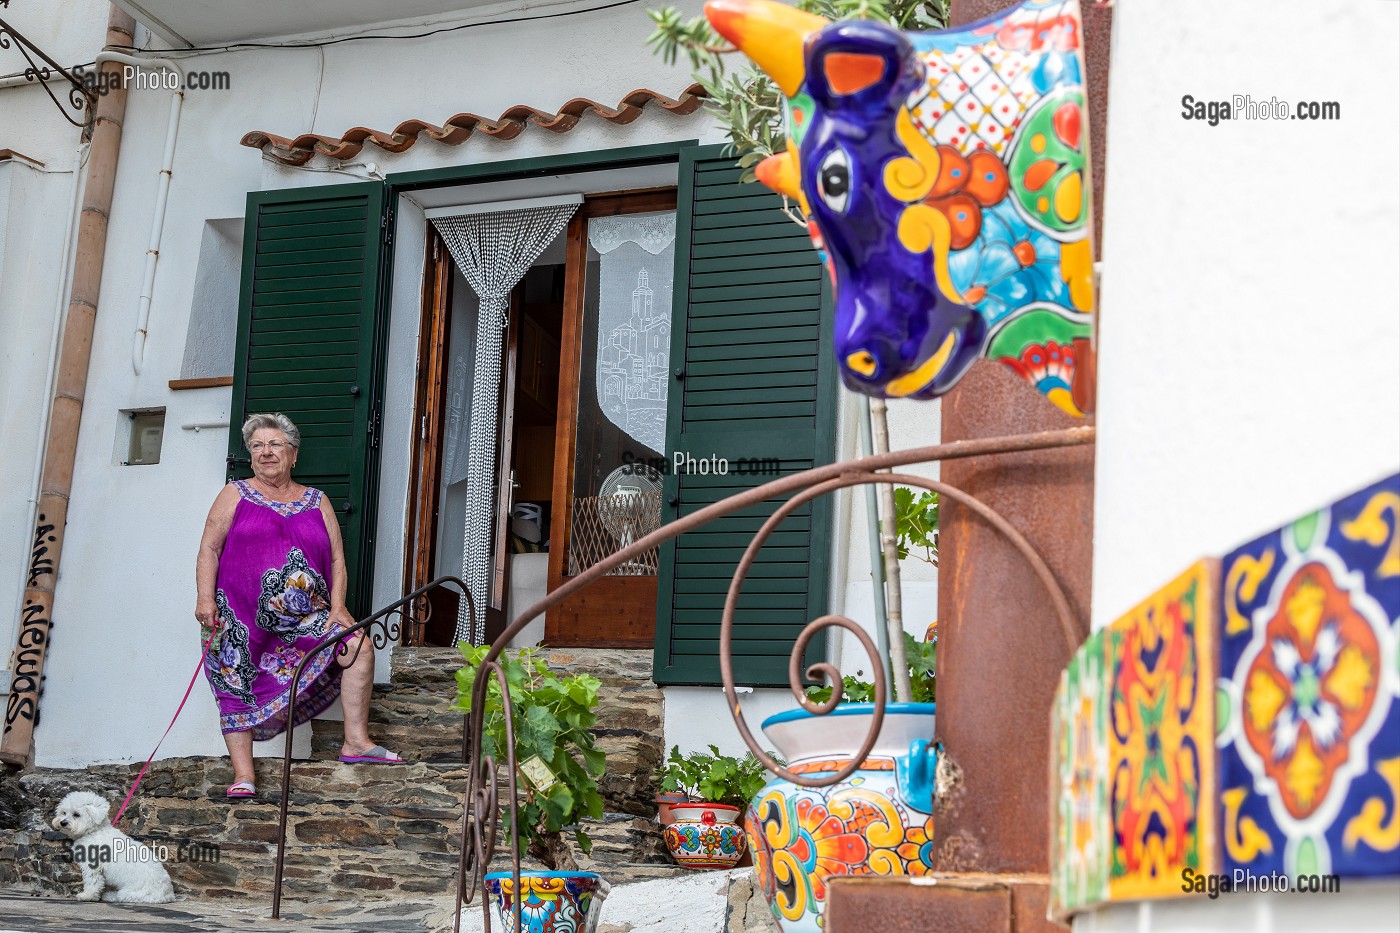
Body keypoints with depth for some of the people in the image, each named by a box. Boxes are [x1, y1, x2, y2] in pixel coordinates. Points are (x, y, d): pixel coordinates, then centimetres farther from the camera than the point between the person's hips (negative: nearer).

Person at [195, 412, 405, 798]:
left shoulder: (317, 502, 14)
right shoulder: (235, 495, 9)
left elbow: (337, 559, 9)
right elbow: (209, 549, 2)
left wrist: (337, 607, -5)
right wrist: (206, 599, -11)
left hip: (303, 616, 2)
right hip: (240, 614, -1)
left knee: (358, 645, -15)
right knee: (237, 690, -4)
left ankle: (356, 741, -13)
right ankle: (243, 776, 2)